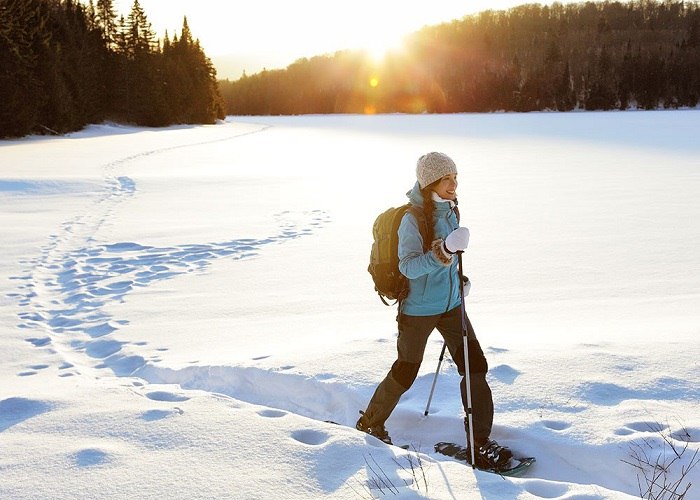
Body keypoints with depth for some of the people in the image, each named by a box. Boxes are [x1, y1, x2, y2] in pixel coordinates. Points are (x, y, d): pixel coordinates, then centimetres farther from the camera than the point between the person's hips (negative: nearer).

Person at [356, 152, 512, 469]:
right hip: (418, 309, -7)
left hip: (450, 305, 7)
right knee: (405, 373, 7)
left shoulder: (449, 209, 3)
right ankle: (370, 423, 32)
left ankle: (480, 442, 9)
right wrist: (439, 255, -42)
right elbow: (407, 266, -29)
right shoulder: (412, 217, -19)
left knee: (475, 366, -1)